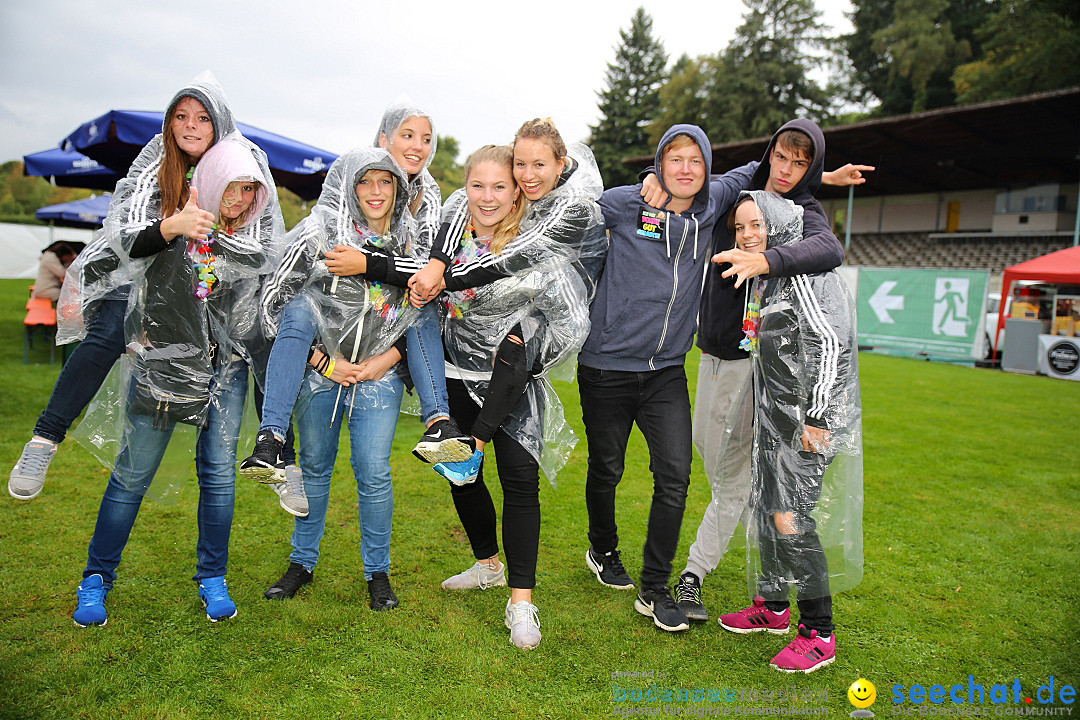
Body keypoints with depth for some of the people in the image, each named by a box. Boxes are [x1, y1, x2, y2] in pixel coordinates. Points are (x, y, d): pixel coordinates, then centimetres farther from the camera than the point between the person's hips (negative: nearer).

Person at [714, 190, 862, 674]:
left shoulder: (805, 274, -14)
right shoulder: (767, 279, 16)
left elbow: (830, 344, -21)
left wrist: (816, 416, -22)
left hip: (808, 417, -9)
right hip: (773, 415, 9)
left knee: (790, 518, -10)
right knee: (764, 509, 13)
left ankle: (818, 634, 4)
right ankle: (772, 607, 30)